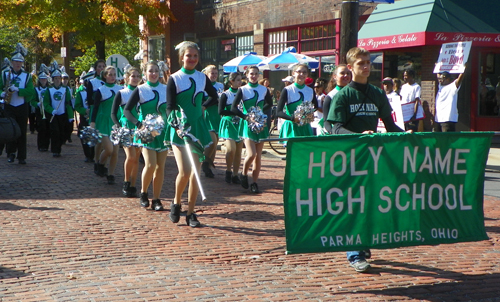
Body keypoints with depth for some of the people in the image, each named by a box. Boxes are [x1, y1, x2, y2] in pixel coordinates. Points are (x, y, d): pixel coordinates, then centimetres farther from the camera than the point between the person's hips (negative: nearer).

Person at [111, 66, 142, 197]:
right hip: (126, 129, -3)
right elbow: (113, 113, 0)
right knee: (131, 156, -18)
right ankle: (126, 183, 0)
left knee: (136, 158, 2)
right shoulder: (121, 94, 2)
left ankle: (132, 186, 10)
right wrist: (118, 126, -17)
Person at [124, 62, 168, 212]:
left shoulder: (166, 89, 7)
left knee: (160, 167, 2)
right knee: (150, 165, -16)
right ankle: (143, 193, 8)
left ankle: (156, 199, 10)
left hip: (162, 131, 3)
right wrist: (139, 124, -20)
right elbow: (127, 110, -5)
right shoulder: (140, 90, -1)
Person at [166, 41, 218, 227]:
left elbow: (215, 97, 24)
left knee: (195, 172, 1)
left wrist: (201, 107, 12)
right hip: (180, 130, -4)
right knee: (184, 172, -15)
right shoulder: (174, 79, -2)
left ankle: (191, 213, 10)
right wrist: (177, 127, -23)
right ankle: (176, 203, 12)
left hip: (198, 128, 4)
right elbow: (170, 107, -9)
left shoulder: (202, 78, 9)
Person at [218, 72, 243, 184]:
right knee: (231, 149, -18)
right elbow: (220, 111, -11)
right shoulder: (225, 95, -4)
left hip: (240, 124, 5)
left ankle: (235, 175, 10)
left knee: (238, 151, 3)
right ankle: (228, 171, 3)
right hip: (228, 123, -5)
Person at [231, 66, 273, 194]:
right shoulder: (242, 90, -2)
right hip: (247, 124, -3)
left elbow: (269, 104, 22)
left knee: (258, 156, 2)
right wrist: (246, 117, -19)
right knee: (251, 154, -16)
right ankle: (244, 174, 12)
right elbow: (233, 108, -8)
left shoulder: (264, 90, 6)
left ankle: (254, 183, 10)